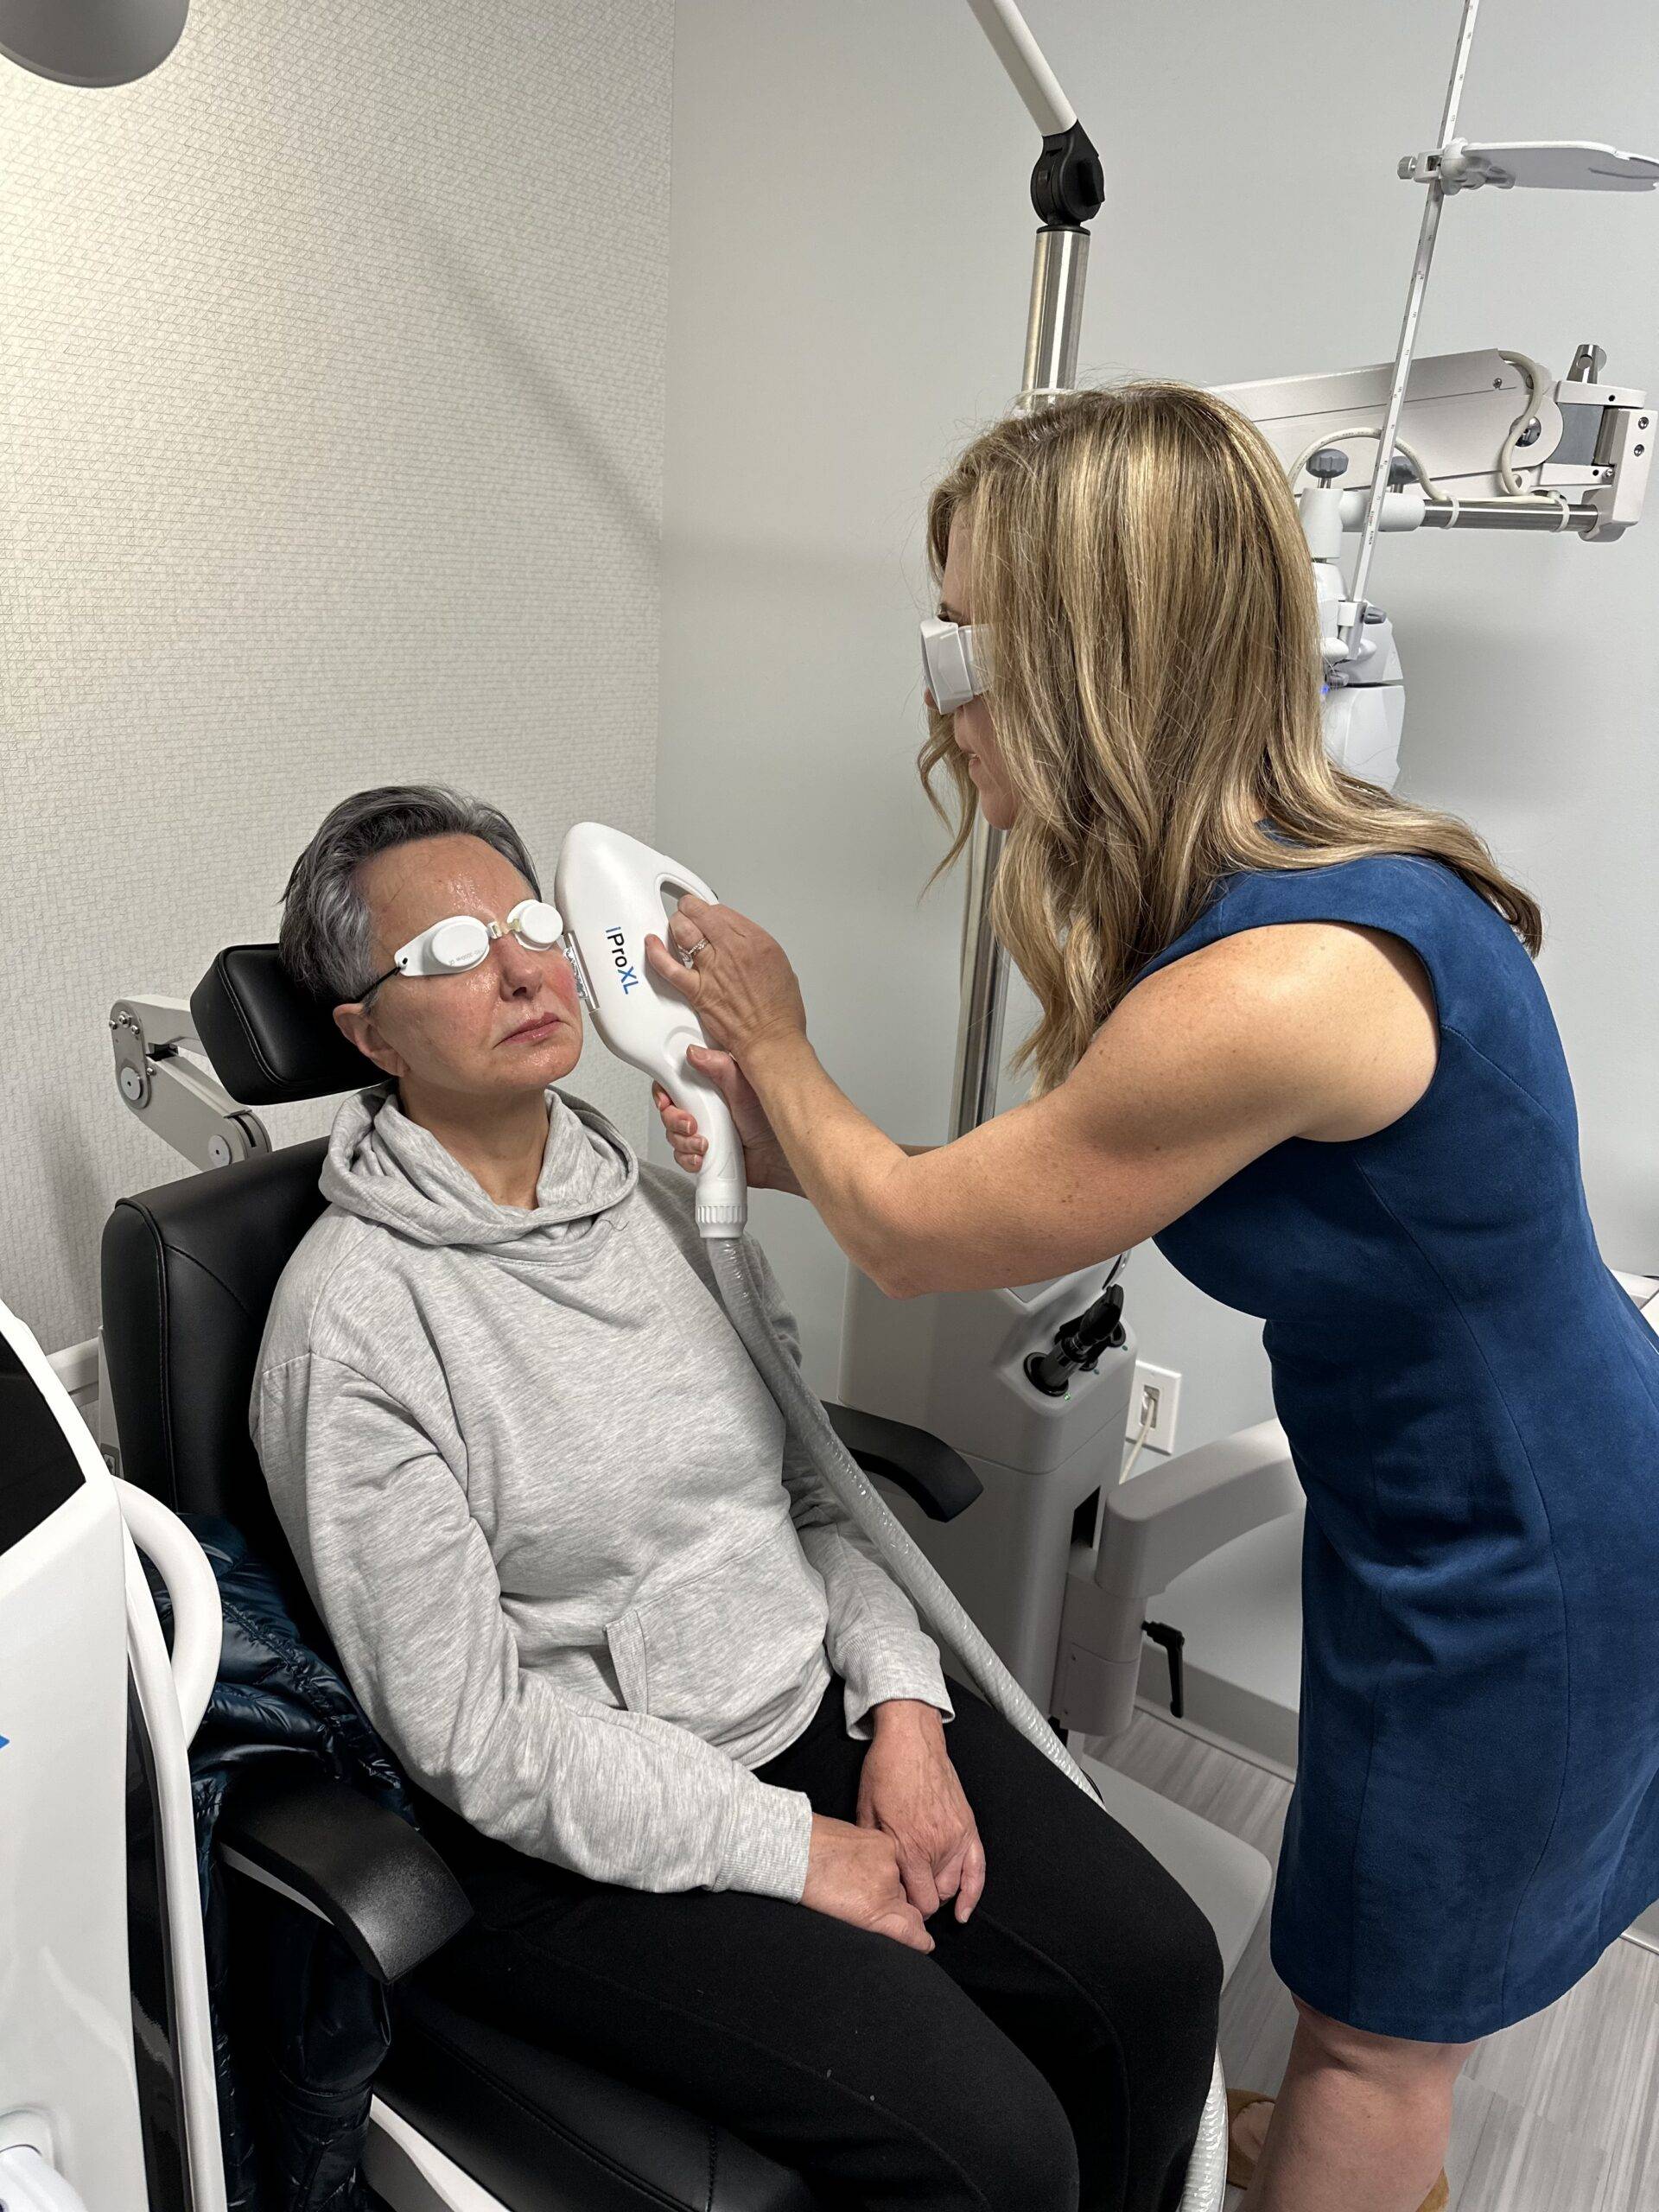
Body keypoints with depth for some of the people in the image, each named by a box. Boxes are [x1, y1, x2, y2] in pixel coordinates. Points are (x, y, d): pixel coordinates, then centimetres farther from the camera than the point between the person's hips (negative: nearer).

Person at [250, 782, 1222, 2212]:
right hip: (588, 1840, -5)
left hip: (822, 1706, 6)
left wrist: (904, 1703, -5)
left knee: (1159, 1967, -1)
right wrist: (793, 1852, -15)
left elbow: (812, 1488, 9)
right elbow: (471, 1731, -17)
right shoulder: (353, 1317, -17)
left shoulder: (660, 1198, 3)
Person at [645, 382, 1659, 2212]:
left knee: (1375, 2011, 20)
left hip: (1511, 1558, -8)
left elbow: (916, 1239, -21)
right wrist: (785, 1145, 2)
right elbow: (1024, 1183, 2)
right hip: (1462, 1492, 8)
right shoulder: (1303, 879, -7)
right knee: (1371, 1955, 32)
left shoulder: (1274, 988, -37)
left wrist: (773, 1041, -4)